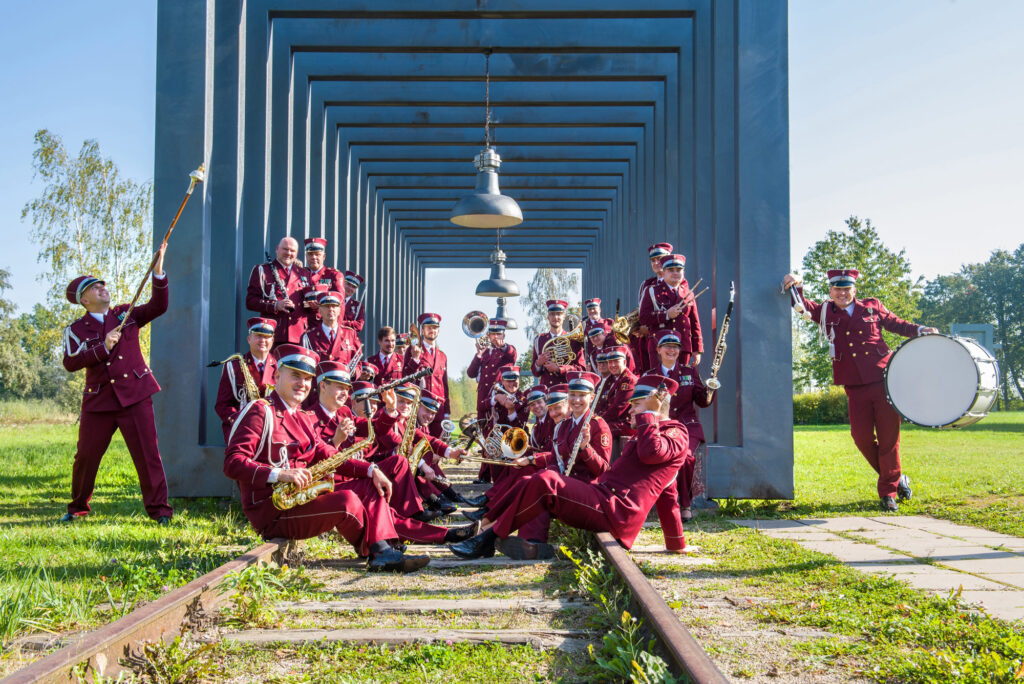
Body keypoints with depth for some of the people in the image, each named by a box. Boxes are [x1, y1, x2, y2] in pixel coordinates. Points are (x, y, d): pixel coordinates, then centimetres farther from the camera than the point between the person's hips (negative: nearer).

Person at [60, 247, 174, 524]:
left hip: (135, 395, 0)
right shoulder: (76, 330, 8)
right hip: (99, 399, 1)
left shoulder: (126, 315, 12)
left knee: (147, 454, -7)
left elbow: (158, 306, -1)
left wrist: (158, 272, -12)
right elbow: (70, 363, -6)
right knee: (86, 456, 5)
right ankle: (77, 508, 26)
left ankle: (159, 509, -1)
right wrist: (103, 348, -16)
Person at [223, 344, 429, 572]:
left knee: (372, 488, -1)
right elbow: (233, 464, -18)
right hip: (270, 511, -9)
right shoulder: (259, 412, -8)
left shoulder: (305, 418, 21)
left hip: (300, 497, 9)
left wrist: (371, 470, 0)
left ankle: (385, 552, -20)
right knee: (347, 501, -28)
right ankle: (374, 552, -2)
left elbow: (327, 455, 15)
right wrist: (279, 474, -32)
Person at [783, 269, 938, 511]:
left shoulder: (872, 307, 8)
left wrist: (920, 330, 2)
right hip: (855, 387, 1)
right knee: (862, 436, -3)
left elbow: (897, 325, 18)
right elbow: (804, 306, -1)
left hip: (885, 380, -1)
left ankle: (888, 492, 11)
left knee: (889, 436, -2)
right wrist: (796, 287, -20)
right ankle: (897, 478, 20)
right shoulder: (826, 312, 10)